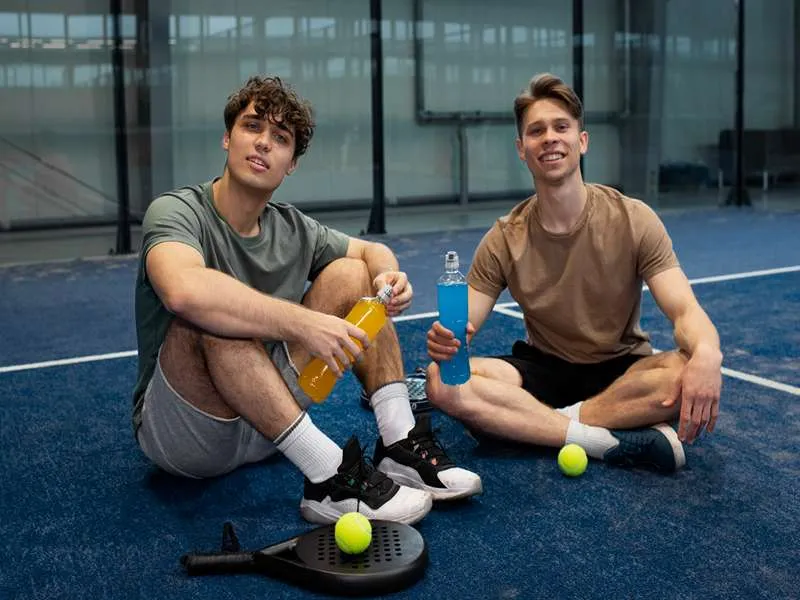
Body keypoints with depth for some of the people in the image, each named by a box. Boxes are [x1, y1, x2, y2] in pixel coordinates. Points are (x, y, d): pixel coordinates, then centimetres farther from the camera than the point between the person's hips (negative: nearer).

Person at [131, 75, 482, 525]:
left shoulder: (291, 228, 3)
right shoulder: (177, 212, -17)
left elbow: (373, 250, 16)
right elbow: (182, 291, -40)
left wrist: (389, 276, -9)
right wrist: (304, 323, -40)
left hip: (267, 427, 6)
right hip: (179, 432, -6)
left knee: (351, 274, -1)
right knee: (211, 316, -36)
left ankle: (401, 446, -13)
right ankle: (327, 476, -34)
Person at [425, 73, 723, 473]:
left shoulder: (633, 220, -10)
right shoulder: (504, 240, -6)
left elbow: (685, 311, -17)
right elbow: (463, 326, -7)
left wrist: (706, 353, -41)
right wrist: (445, 340, -33)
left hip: (622, 372, -1)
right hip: (543, 370, 1)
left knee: (690, 373, -34)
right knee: (441, 380, -27)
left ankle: (524, 423, -25)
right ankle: (614, 441, -29)